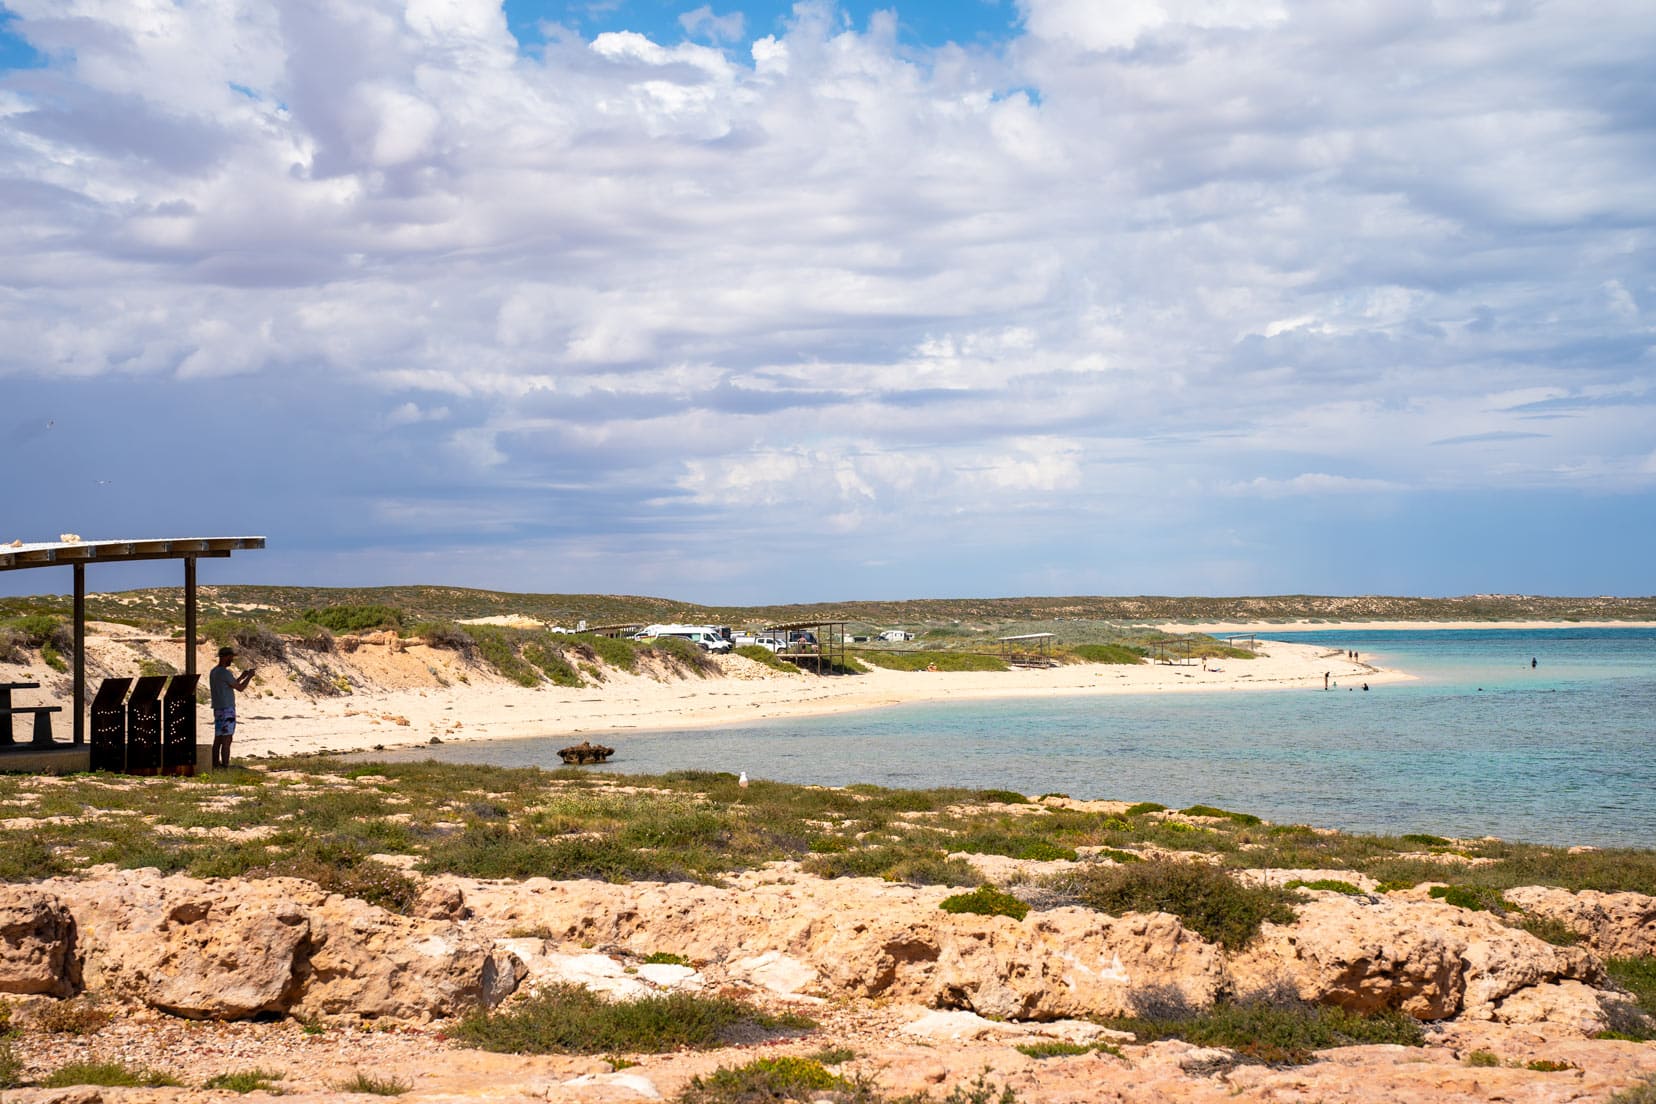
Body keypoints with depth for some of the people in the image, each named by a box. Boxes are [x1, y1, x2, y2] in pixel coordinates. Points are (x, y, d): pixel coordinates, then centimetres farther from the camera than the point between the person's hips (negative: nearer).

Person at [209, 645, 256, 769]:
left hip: (218, 709, 9)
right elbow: (240, 687, -11)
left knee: (218, 738, 11)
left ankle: (216, 763, 13)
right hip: (227, 709, -9)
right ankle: (226, 765, -7)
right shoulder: (225, 673, -15)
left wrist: (241, 677, 21)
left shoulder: (214, 672, 14)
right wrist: (249, 677, 2)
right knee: (226, 740, -7)